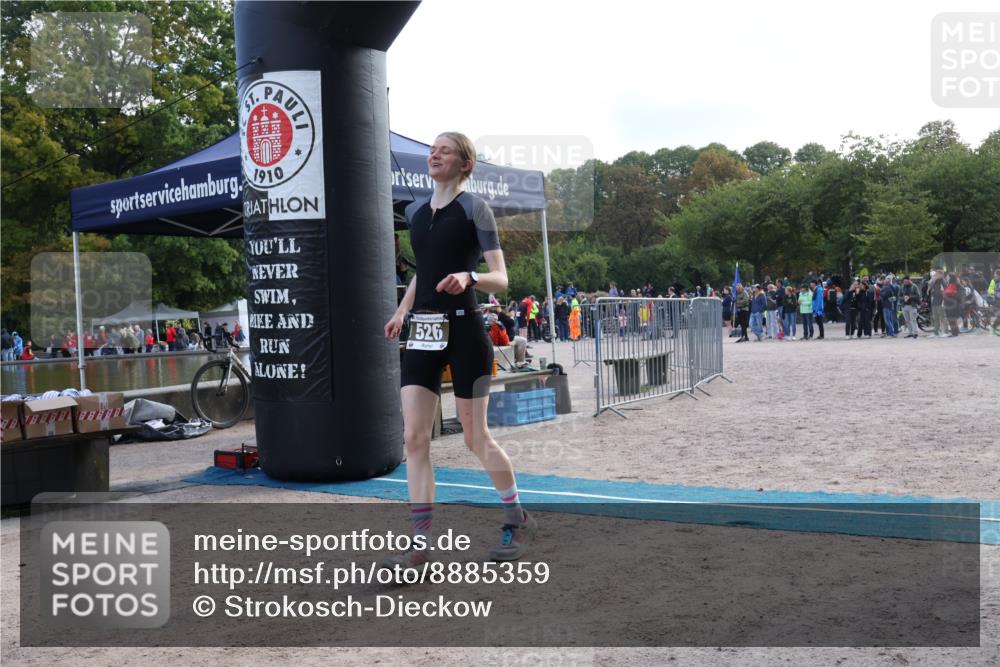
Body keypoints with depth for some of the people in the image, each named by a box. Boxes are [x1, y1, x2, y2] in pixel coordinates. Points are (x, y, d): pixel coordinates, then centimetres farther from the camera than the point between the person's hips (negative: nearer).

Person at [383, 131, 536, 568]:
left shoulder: (474, 208, -5)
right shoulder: (415, 212, 13)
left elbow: (501, 279, -10)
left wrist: (469, 278, -30)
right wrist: (402, 310, 16)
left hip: (463, 330, -5)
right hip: (422, 334, 6)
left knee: (475, 437, 4)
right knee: (414, 437, -3)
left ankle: (518, 520, 26)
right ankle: (421, 544, 4)